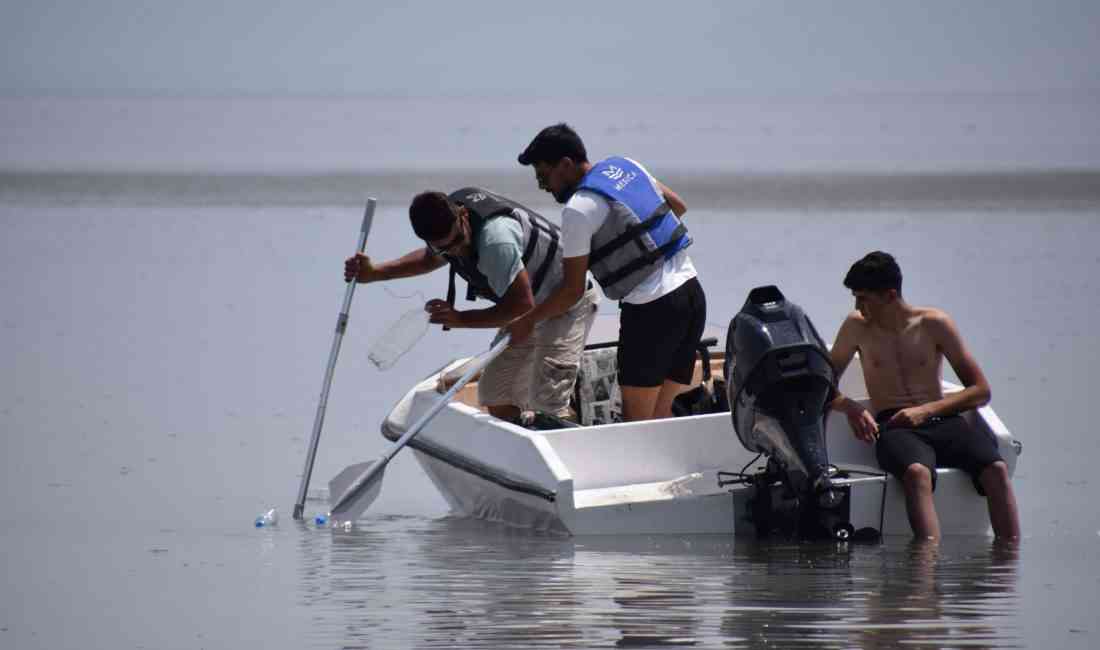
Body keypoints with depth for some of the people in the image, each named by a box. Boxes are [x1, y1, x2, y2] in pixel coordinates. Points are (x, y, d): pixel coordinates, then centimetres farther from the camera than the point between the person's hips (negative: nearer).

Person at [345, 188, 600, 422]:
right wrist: (375, 273, 5)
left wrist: (461, 319, -29)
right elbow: (431, 258, 16)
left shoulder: (496, 238, -37)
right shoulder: (447, 223, -10)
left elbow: (523, 306, -32)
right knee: (495, 394, 9)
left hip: (567, 303, -9)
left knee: (547, 405, -18)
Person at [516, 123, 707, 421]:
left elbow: (573, 290, -8)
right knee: (664, 416, 9)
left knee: (636, 419, 0)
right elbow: (678, 206, 23)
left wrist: (527, 320, 5)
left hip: (651, 309, -8)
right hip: (691, 293, 8)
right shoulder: (625, 166, 10)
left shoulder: (579, 209, -13)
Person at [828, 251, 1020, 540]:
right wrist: (849, 407, -7)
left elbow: (981, 390, 8)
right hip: (893, 427, -2)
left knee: (996, 469, -30)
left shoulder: (935, 324, 9)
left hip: (941, 421, 2)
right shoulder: (857, 327, 12)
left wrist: (926, 410, -7)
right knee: (917, 472, -39)